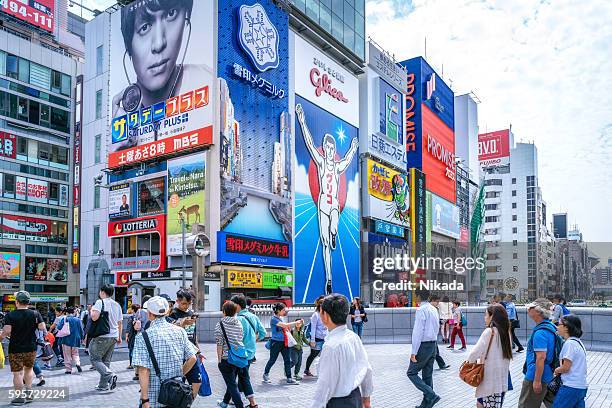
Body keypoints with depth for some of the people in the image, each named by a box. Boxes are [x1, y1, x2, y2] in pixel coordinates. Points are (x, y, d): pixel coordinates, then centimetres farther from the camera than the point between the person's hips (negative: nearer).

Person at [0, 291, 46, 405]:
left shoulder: (10, 315, -10)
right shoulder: (35, 314, -3)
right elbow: (43, 328, -6)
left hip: (15, 349, -3)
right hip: (31, 348, 3)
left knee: (17, 373, 5)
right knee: (28, 368, 22)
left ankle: (19, 397, 9)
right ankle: (29, 394, 21)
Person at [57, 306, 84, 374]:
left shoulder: (64, 319, -6)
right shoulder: (78, 320, 0)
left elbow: (59, 327, -12)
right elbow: (81, 330, 4)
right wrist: (81, 338, 16)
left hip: (67, 340, -2)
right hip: (76, 340, 2)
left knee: (67, 355, 6)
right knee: (75, 354, 15)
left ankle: (68, 369, 6)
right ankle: (77, 363, -10)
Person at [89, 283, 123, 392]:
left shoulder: (100, 302, -9)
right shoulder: (117, 305, 11)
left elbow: (94, 317, -23)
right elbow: (120, 323, 16)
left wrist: (92, 310, -2)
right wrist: (119, 336, 25)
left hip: (102, 336, -7)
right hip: (114, 336, 7)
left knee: (95, 358, 2)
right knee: (106, 360, 14)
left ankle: (109, 375, -18)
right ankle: (103, 385, 16)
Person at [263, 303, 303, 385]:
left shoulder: (280, 318, 11)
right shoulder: (273, 319, -16)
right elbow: (285, 325, -24)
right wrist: (296, 322, -17)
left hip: (283, 342, 8)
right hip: (276, 342, -7)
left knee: (287, 360, 2)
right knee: (272, 360, 6)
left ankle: (289, 378, 4)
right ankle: (266, 374, 28)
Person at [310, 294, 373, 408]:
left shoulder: (331, 346, -24)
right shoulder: (354, 336, 0)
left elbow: (326, 384, -23)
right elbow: (367, 369, 8)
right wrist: (366, 396, 20)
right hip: (357, 397, 8)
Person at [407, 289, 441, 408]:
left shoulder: (421, 310, -17)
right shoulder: (434, 309, 11)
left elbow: (418, 332, -20)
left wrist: (414, 352, -19)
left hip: (423, 345, -8)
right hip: (433, 345, 9)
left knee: (412, 373, 1)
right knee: (428, 375, 13)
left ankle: (431, 395, -10)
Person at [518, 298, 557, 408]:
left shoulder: (540, 332, -22)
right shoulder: (551, 326, 9)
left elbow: (541, 357, -26)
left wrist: (537, 381, -23)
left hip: (535, 376, -9)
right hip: (549, 376, 9)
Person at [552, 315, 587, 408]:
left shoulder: (570, 343, -16)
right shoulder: (577, 342, 14)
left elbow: (565, 367, -16)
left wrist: (556, 370, 1)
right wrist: (560, 369, 9)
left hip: (571, 387, -9)